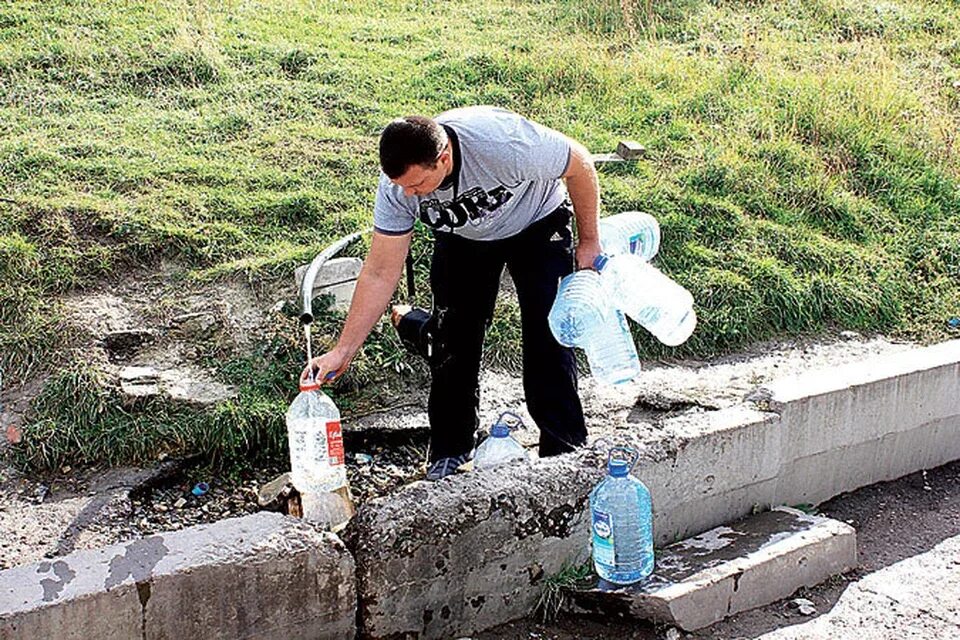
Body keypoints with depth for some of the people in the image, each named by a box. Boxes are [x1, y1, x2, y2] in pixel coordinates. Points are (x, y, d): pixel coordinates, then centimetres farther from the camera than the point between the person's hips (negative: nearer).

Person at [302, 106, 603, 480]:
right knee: (452, 340, -5)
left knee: (550, 336, -11)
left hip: (536, 224, -3)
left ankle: (565, 449, 4)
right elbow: (380, 273, -21)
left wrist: (589, 242, -11)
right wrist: (342, 351, -24)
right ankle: (450, 452, 14)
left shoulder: (505, 143, -41)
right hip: (462, 238, 3)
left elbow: (580, 165, -22)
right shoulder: (397, 184, -28)